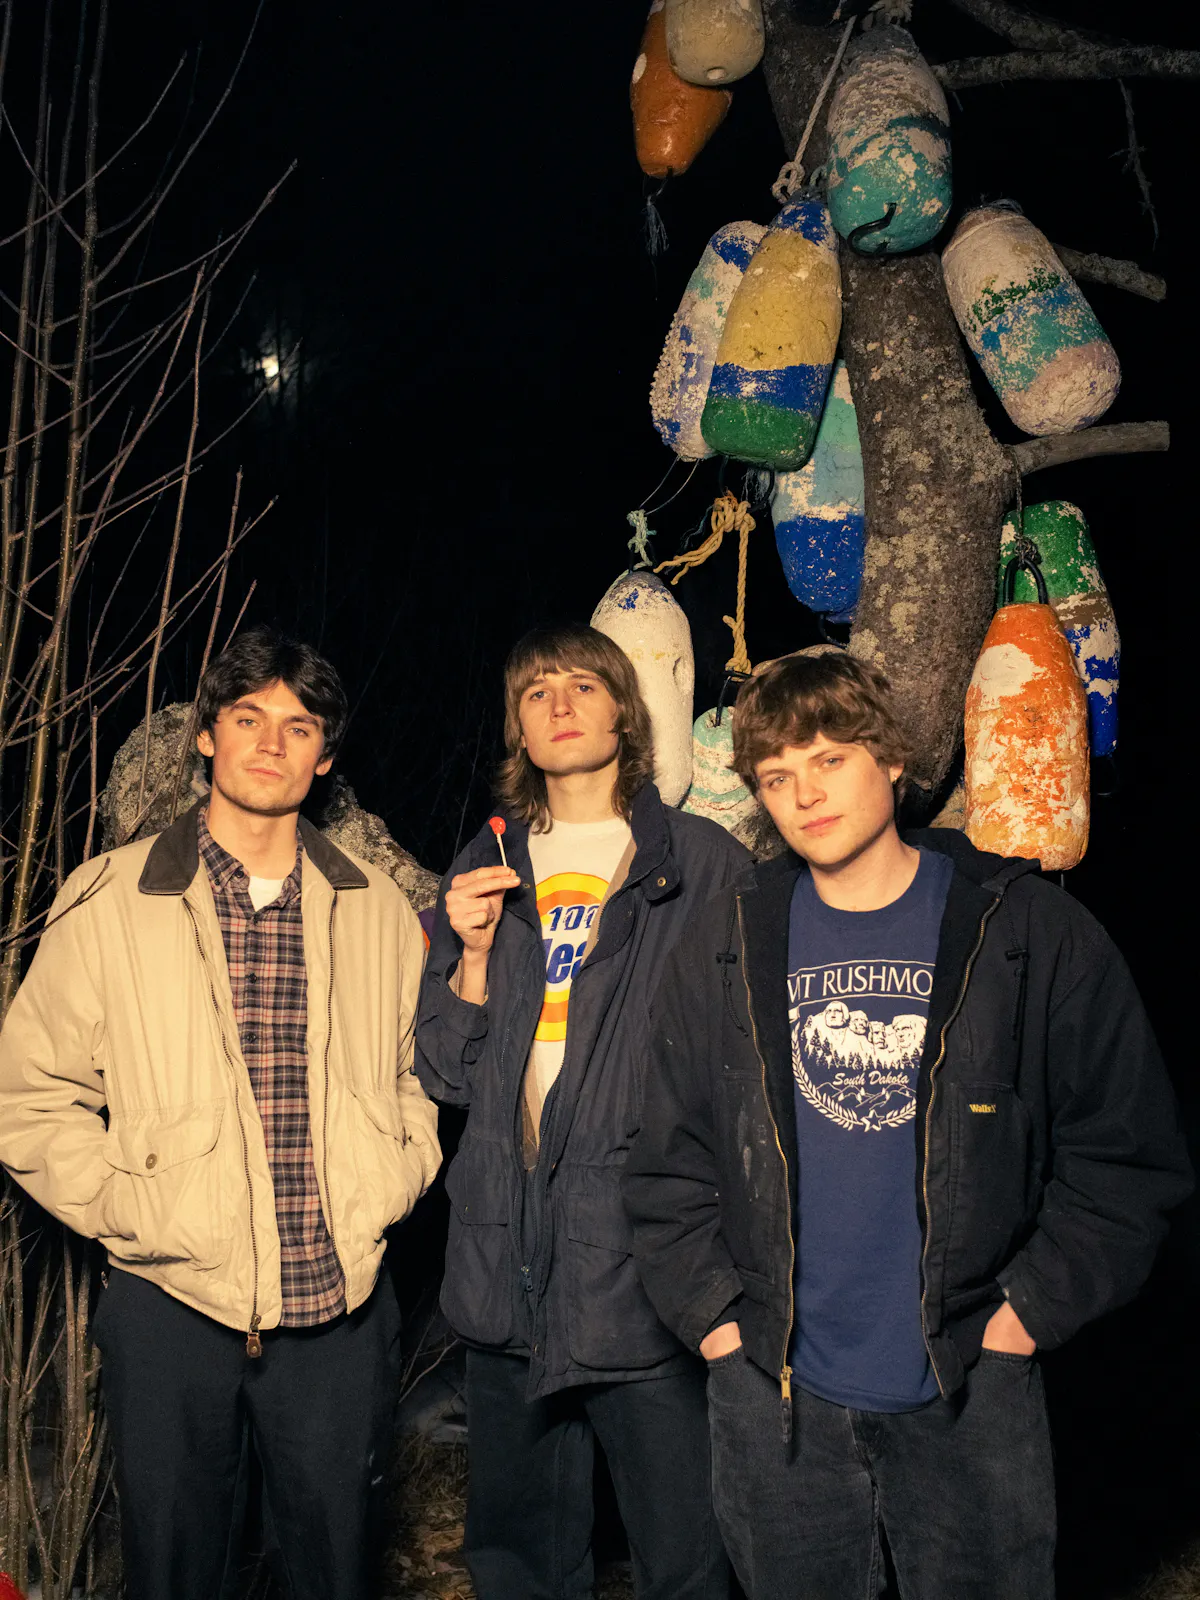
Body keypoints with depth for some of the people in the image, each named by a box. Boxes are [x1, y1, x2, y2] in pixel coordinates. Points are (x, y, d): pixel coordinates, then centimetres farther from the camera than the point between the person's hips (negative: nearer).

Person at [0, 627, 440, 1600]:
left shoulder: (379, 910, 5)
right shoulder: (108, 902, -2)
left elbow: (420, 1074, 14)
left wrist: (390, 1187, 1)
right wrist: (122, 1208, -7)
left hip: (341, 1305, 2)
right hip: (170, 1302, -1)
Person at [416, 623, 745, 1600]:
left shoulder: (704, 864, -2)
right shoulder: (485, 873, 10)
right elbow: (447, 1078, 10)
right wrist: (474, 953, -5)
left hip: (648, 1265, -3)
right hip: (507, 1268, 4)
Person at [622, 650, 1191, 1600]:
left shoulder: (1033, 933, -5)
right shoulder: (724, 947, 1)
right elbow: (669, 1160, 7)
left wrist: (1029, 1312, -5)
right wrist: (711, 1312, -1)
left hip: (972, 1393, -1)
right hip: (773, 1391, 2)